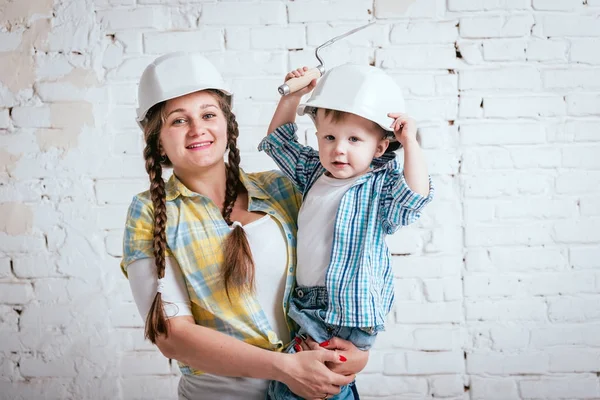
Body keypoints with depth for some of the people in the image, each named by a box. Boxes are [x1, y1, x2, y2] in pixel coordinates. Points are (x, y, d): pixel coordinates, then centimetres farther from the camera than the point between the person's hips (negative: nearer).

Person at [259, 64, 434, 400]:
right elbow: (280, 142, 22)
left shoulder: (382, 184, -8)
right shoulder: (315, 171, 9)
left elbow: (414, 196, -28)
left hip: (348, 311, -7)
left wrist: (411, 144, -24)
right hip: (308, 304, 7)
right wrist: (291, 99, 12)